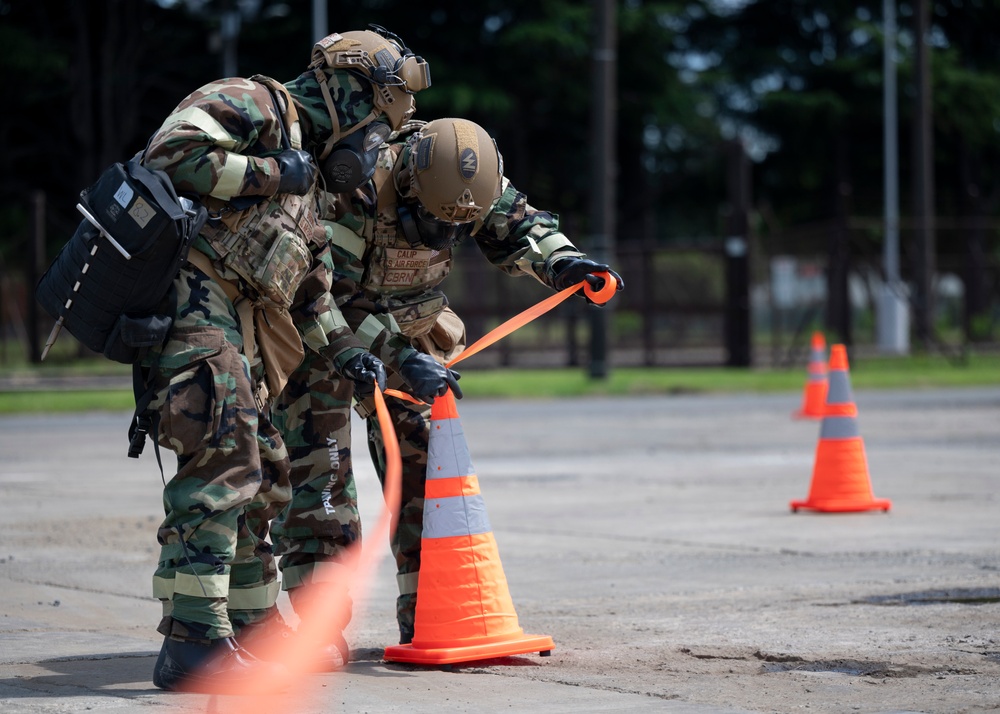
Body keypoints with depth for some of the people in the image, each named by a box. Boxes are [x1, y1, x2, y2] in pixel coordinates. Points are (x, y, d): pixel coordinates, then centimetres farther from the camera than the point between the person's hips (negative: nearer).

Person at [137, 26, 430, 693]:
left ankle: (256, 628, 25)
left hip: (236, 330, 10)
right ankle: (193, 641, -21)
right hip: (192, 298, -10)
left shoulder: (306, 179, 29)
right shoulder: (254, 104, 0)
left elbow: (310, 287, 35)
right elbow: (172, 150, -17)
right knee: (223, 460, -18)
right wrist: (268, 174, -10)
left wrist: (345, 349, 25)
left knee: (262, 475, 14)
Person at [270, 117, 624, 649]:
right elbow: (333, 297, -32)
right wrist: (401, 361, -37)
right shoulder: (356, 190, -35)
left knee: (423, 460, 2)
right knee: (318, 472, -13)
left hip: (410, 325, 6)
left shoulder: (470, 177, -18)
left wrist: (565, 263, -22)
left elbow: (516, 227, -2)